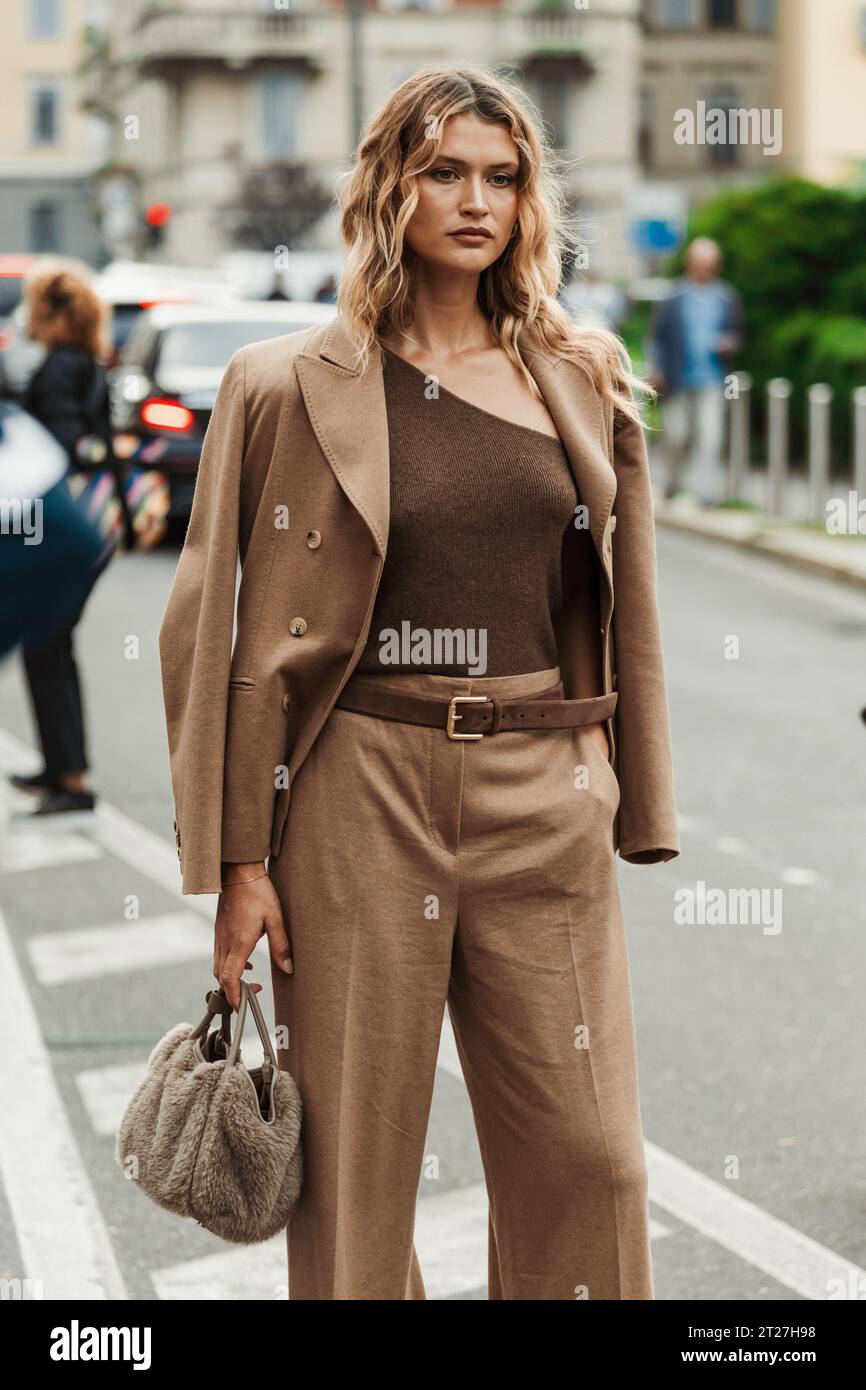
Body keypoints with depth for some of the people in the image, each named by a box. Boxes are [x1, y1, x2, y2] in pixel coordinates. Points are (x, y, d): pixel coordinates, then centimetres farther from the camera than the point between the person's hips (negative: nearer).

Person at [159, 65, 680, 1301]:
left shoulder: (585, 379, 10)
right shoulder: (291, 386, 1)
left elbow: (626, 609, 13)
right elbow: (230, 632, 0)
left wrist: (632, 810, 9)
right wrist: (236, 860, -5)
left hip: (544, 796, 3)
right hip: (359, 793, -2)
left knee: (585, 1158, 5)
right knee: (353, 1162, 6)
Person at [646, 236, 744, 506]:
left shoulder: (727, 297, 5)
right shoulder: (673, 296, 0)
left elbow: (737, 332, 15)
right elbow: (656, 335, 4)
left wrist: (729, 344, -7)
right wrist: (656, 369, -3)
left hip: (712, 380, 0)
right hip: (678, 379, 0)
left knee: (709, 435, -9)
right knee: (676, 433, 6)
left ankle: (706, 488, -7)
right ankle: (674, 477, 31)